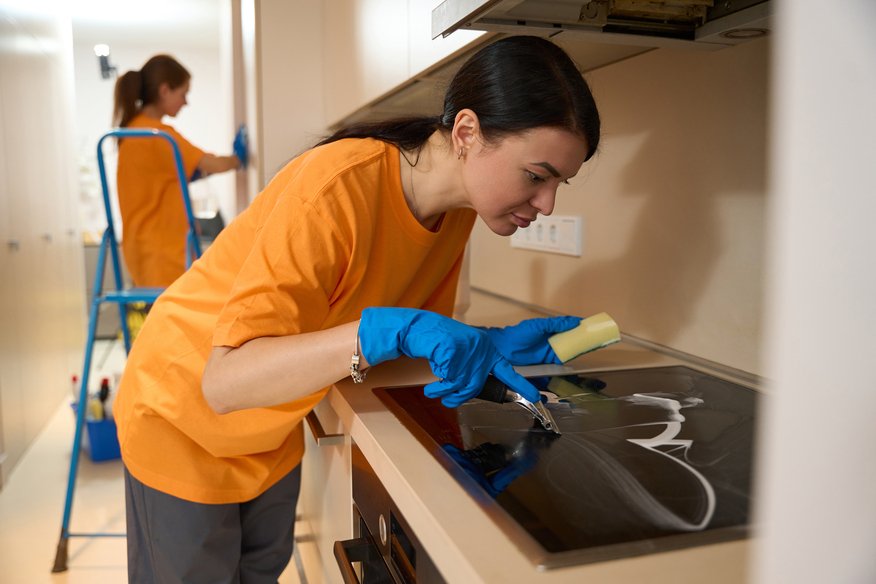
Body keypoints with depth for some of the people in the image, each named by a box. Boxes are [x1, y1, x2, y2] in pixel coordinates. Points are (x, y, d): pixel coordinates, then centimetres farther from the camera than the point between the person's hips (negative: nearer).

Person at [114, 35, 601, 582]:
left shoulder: (456, 207, -12)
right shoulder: (338, 188, -35)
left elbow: (417, 334, -4)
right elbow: (225, 382, -37)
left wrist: (487, 344, -23)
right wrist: (387, 329, -48)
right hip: (186, 420, -6)